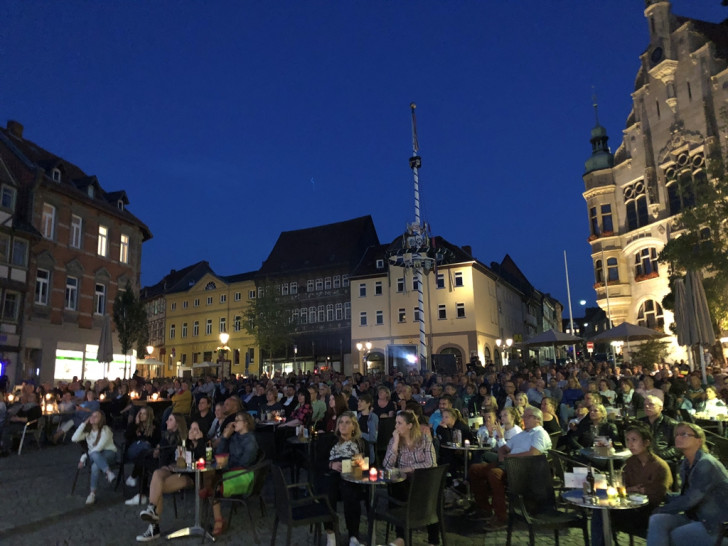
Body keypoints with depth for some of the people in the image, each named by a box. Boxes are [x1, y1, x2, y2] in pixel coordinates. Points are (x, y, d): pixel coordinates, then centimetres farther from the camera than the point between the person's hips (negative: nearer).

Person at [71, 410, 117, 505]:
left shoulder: (105, 430, -8)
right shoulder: (88, 431, 10)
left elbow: (99, 447, -16)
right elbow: (74, 438, -8)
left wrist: (84, 457, -16)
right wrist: (83, 424, -8)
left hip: (108, 453, -3)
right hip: (94, 455, 4)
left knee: (95, 466, -38)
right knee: (94, 455, -38)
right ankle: (108, 472, -49)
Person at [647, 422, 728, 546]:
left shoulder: (706, 464, -18)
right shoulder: (686, 465, 8)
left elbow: (689, 500, -19)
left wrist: (660, 510, -9)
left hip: (718, 525, -7)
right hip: (697, 517, 7)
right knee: (656, 520, -16)